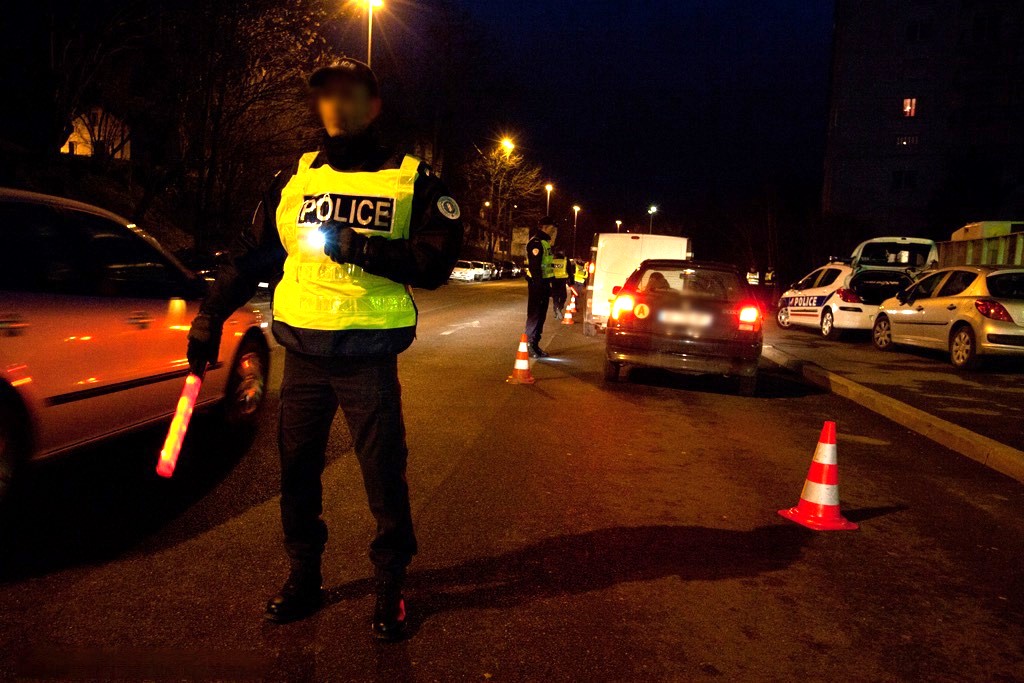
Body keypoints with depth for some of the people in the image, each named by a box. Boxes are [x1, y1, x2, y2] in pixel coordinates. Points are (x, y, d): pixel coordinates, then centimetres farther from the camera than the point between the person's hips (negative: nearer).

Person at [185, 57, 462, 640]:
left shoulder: (413, 180, 1)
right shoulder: (296, 176, 10)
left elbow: (436, 262, -10)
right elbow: (252, 255, 14)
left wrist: (361, 249, -20)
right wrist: (210, 317, 11)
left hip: (370, 358, -3)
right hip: (301, 349, 4)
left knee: (384, 476, 2)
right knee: (298, 470, 11)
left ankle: (391, 586, 20)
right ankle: (304, 578, 29)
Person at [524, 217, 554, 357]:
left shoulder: (545, 242, 18)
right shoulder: (535, 242, -14)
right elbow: (534, 266, -21)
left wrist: (548, 283, 17)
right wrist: (539, 285, -24)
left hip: (543, 282, 10)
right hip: (537, 283, -10)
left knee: (541, 314, 13)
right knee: (534, 314, -7)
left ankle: (535, 344, 20)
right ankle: (530, 345, -3)